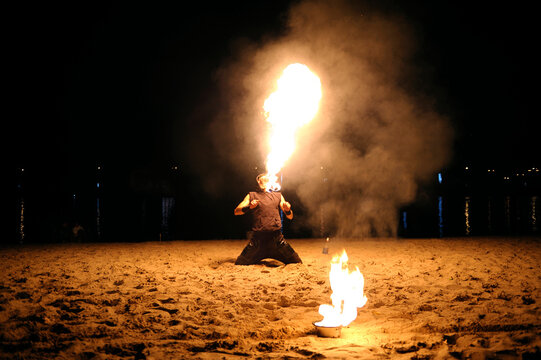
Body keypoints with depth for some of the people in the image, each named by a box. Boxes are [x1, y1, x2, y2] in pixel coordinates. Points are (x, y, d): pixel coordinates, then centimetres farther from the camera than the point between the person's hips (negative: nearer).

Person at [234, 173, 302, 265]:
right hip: (258, 236, -1)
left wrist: (287, 210, -5)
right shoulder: (252, 195, 14)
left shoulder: (278, 195, 19)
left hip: (276, 236, 1)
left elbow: (290, 217, 18)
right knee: (240, 264, -11)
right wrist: (249, 207, -13)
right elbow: (236, 211, 6)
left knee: (296, 262, -8)